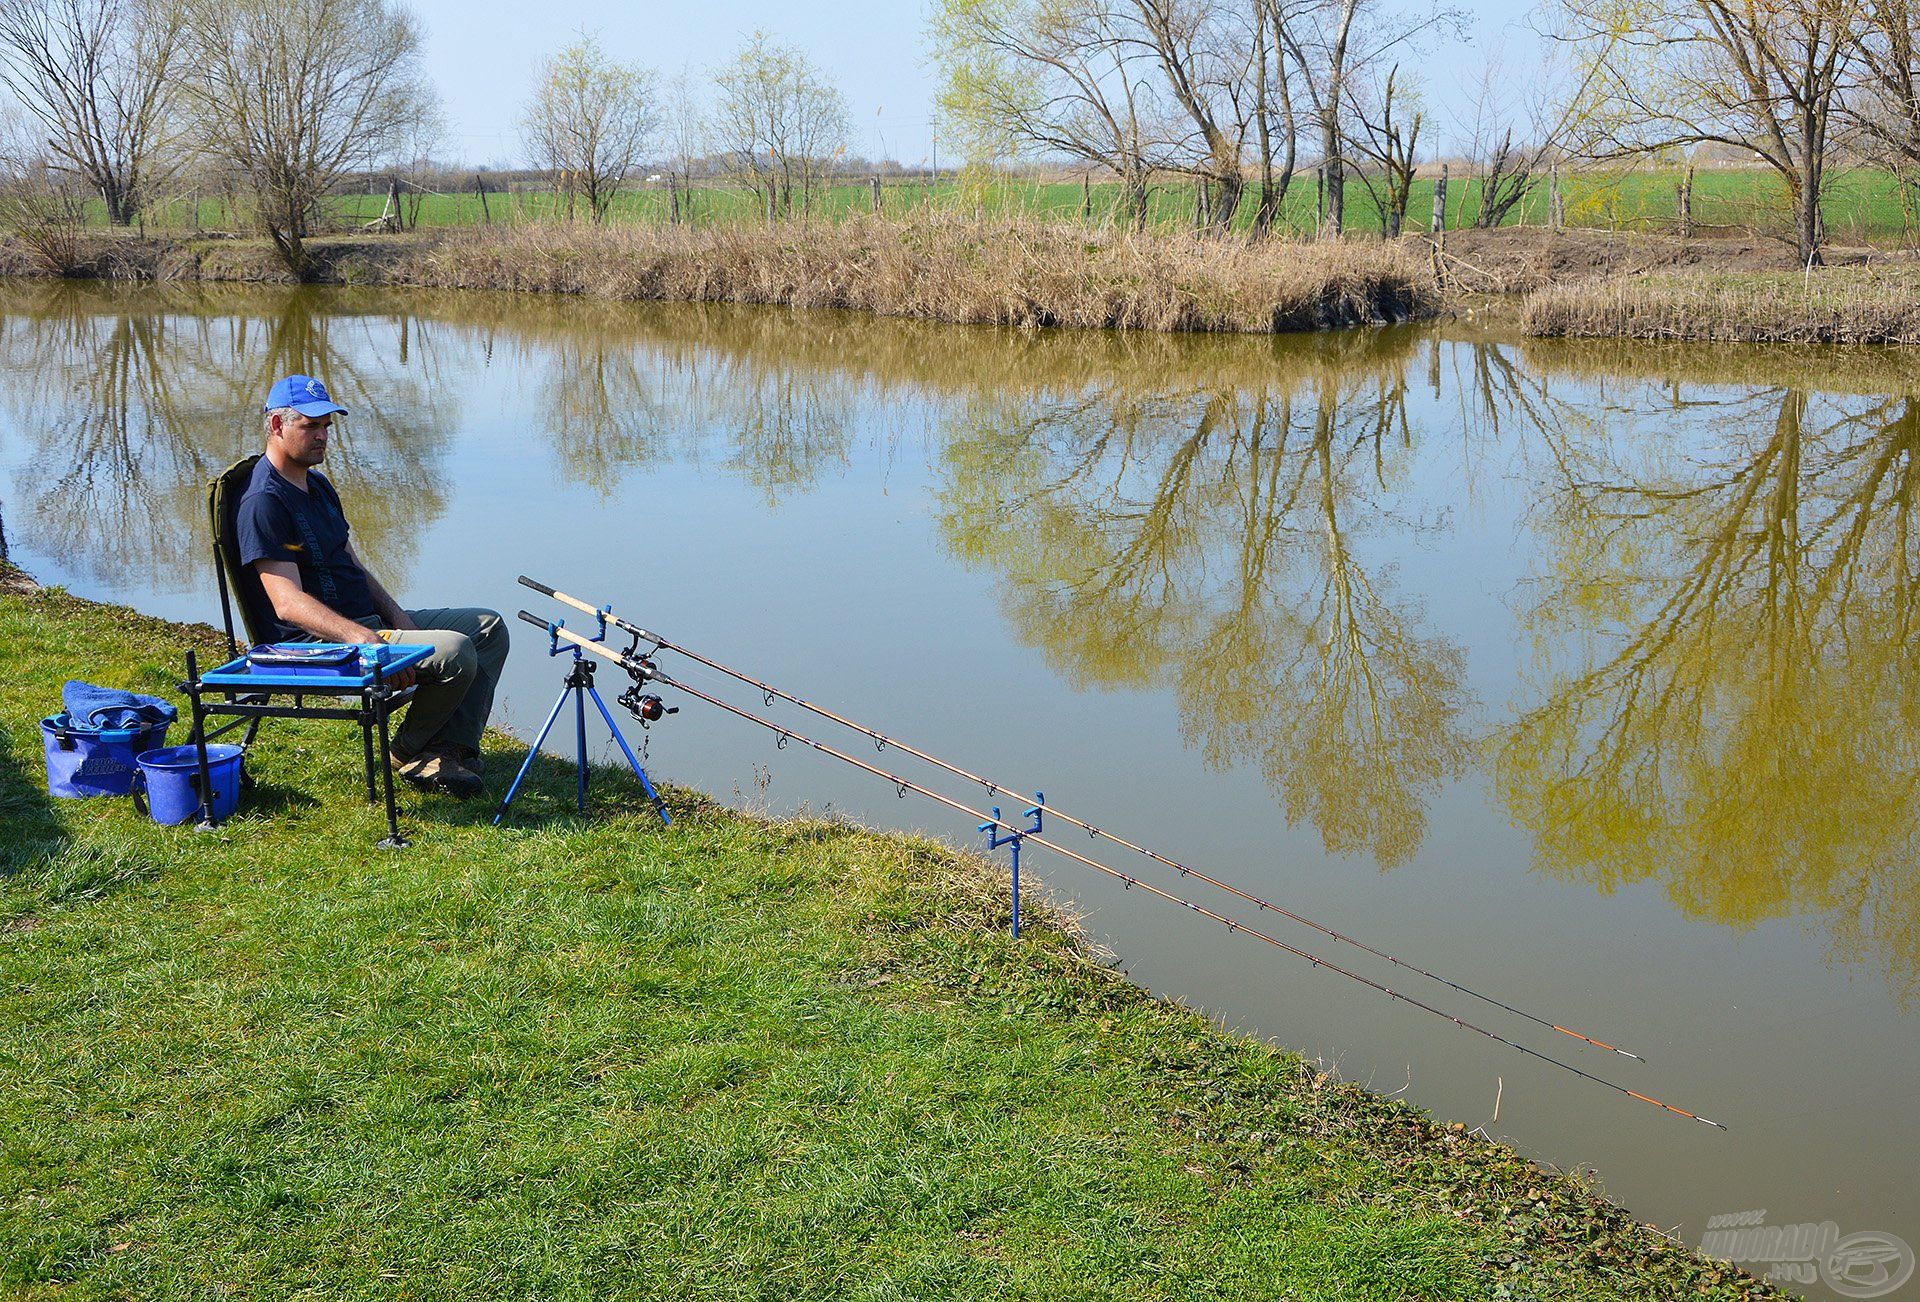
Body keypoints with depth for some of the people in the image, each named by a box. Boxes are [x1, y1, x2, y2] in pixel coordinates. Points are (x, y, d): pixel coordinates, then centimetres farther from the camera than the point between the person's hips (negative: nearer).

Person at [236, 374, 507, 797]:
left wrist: (397, 616, 3)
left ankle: (450, 747, -6)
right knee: (455, 651, -27)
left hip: (368, 621, 11)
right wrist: (363, 637, -34)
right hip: (321, 642, -11)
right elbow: (289, 603, -23)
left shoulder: (318, 486, 17)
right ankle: (409, 754, -3)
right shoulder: (263, 503, -15)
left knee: (489, 627, 6)